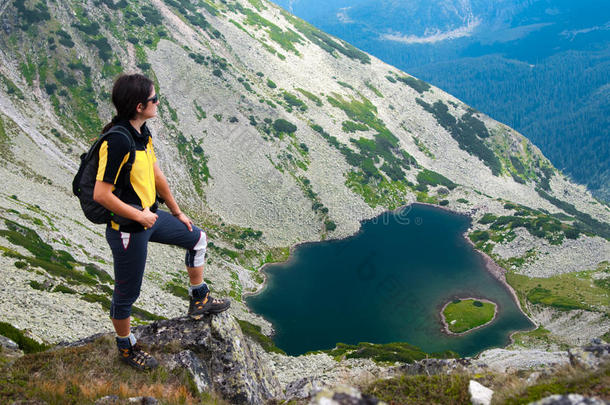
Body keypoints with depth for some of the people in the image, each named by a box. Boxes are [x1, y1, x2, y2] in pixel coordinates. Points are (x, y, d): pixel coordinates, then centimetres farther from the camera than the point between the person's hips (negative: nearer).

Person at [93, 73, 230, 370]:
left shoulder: (142, 132, 2)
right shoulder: (117, 141, -27)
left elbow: (157, 175, 13)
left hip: (149, 216, 10)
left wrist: (177, 213, 19)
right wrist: (139, 216, -19)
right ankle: (126, 347, 32)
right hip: (128, 229, -10)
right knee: (127, 292, 8)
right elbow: (101, 194, -27)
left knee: (197, 239, 22)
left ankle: (199, 301, 38)